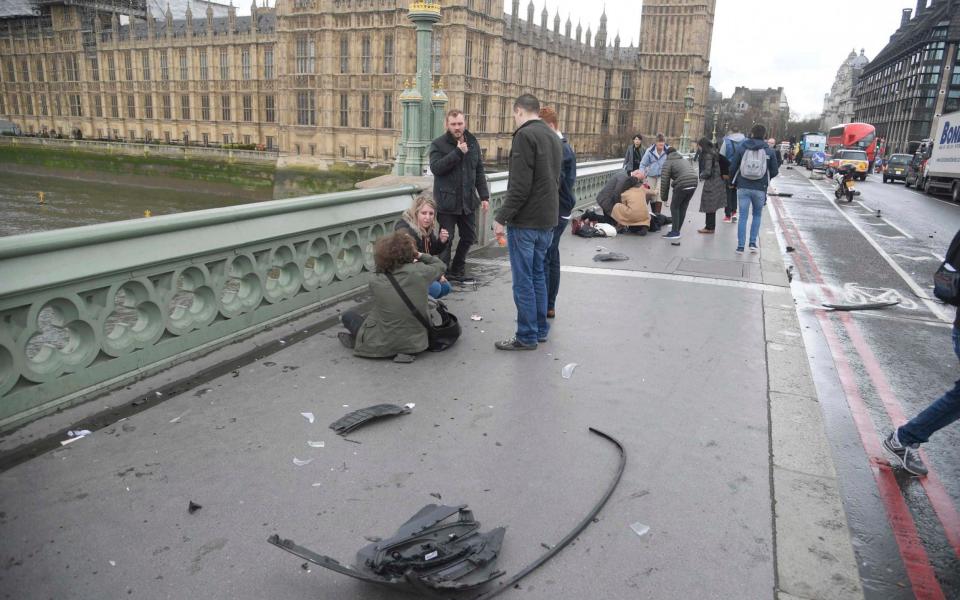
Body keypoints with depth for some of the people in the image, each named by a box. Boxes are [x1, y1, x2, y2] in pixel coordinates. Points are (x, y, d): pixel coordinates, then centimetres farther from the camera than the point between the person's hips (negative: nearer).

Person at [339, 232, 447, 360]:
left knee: (349, 315, 19)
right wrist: (420, 255, 9)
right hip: (416, 344, 3)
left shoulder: (375, 282, -15)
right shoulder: (419, 272, -16)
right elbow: (441, 265, 5)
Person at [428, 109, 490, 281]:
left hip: (468, 201, 5)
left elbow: (479, 171, 13)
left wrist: (484, 196, 7)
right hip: (447, 201, -5)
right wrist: (457, 152, -21)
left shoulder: (473, 143, 10)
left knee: (469, 237, 12)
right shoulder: (438, 144, -5)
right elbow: (435, 167, -19)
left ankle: (457, 270, 30)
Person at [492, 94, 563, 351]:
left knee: (523, 280, -1)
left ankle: (527, 336, 6)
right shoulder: (553, 137, 15)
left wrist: (502, 217, -15)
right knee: (538, 275, 17)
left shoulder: (525, 135, -13)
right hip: (548, 219, 9)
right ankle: (540, 329, 25)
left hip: (525, 221, -9)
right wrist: (548, 210, 18)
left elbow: (519, 185, -20)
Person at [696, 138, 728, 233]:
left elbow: (707, 171, -21)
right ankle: (710, 226, 20)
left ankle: (710, 227, 3)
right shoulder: (714, 153, 11)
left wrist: (701, 176, -2)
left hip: (711, 182, -9)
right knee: (712, 206, 14)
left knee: (709, 205, -2)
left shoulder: (708, 155, -17)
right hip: (717, 181, 9)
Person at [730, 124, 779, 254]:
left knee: (743, 216, 5)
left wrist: (735, 182, 16)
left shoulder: (741, 148, -2)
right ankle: (753, 243, 12)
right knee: (757, 215, 17)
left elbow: (733, 167, -1)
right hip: (760, 189, 0)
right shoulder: (769, 151, -1)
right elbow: (775, 171, 3)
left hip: (743, 188, 0)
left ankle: (740, 246, 2)